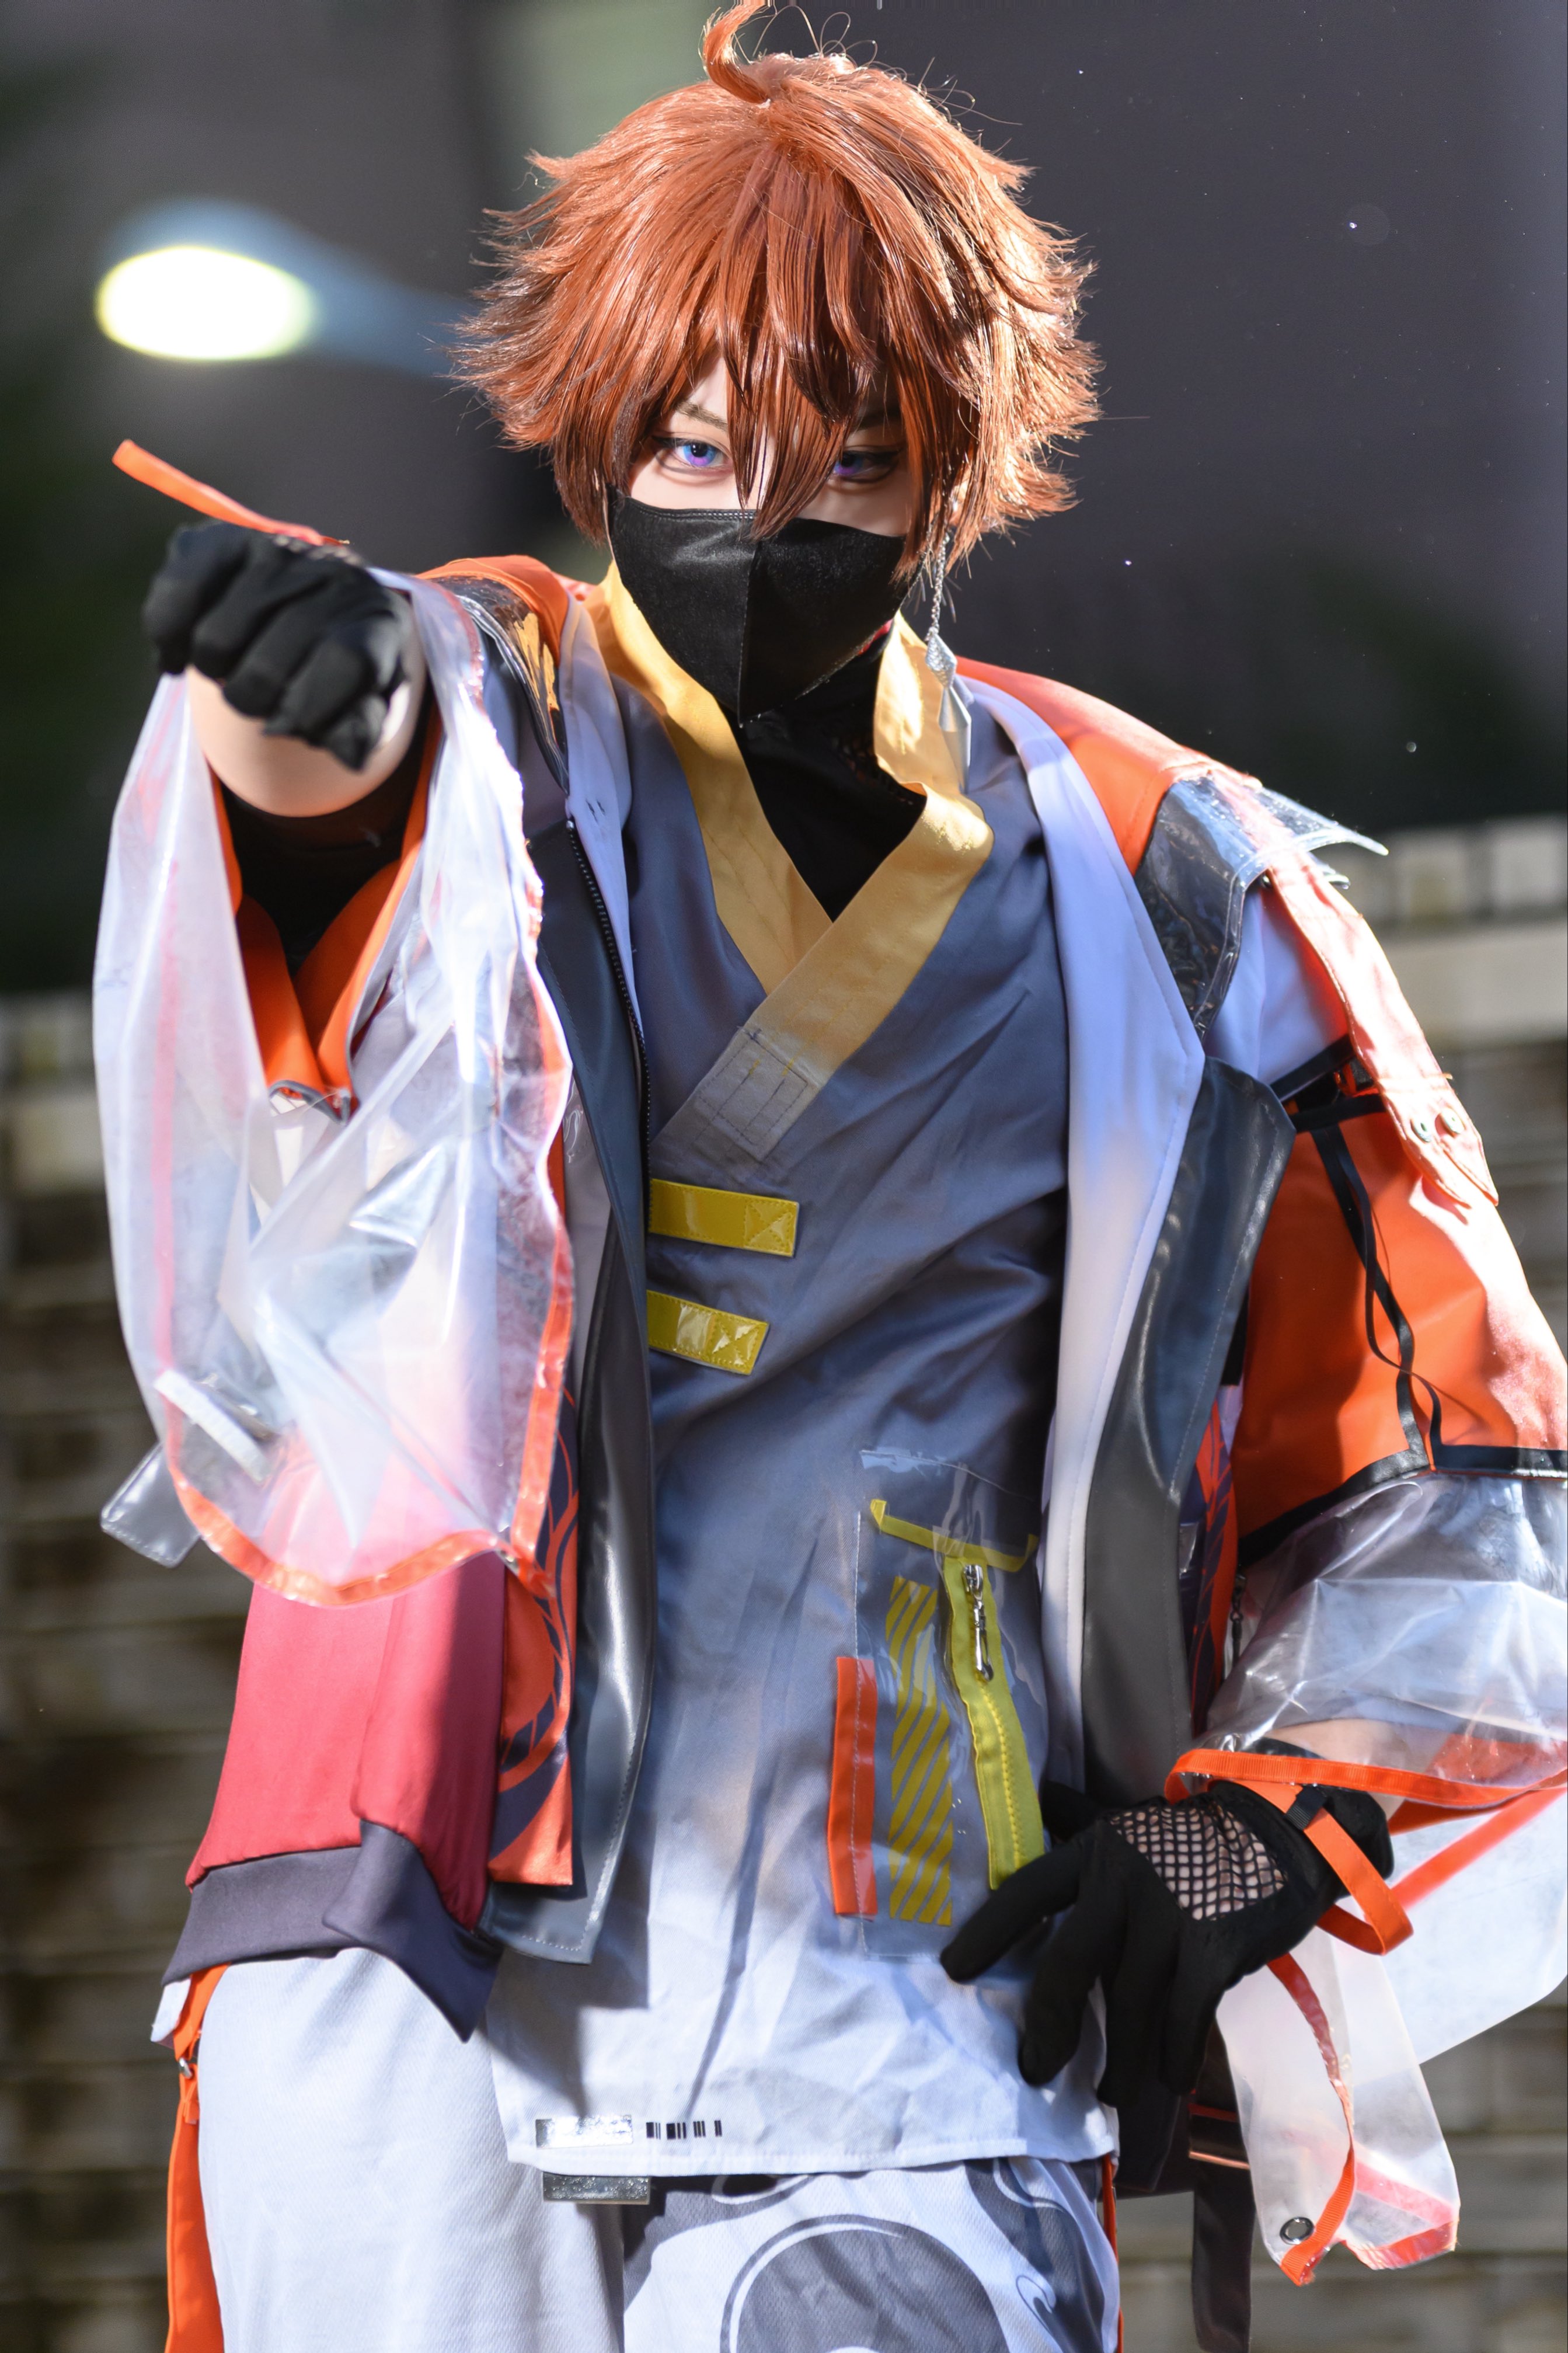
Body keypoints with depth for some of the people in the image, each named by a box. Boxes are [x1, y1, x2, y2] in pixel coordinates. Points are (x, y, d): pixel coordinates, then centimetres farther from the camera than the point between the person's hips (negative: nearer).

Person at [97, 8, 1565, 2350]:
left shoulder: (1179, 899, 11)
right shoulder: (476, 723, 7)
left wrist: (1260, 1832, 5)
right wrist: (311, 776, -42)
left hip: (914, 2037, 0)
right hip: (429, 1997, 0)